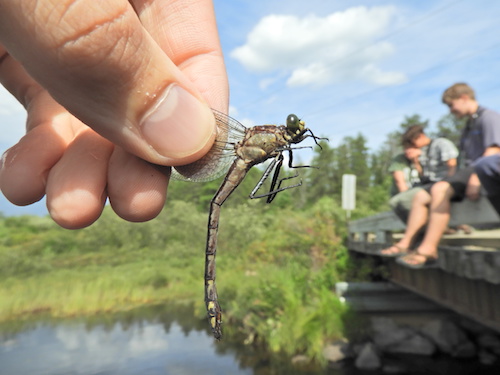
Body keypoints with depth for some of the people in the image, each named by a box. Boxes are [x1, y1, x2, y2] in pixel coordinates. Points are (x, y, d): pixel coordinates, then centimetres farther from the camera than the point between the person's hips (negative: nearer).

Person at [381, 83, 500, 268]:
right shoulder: (469, 126, 26)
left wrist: (476, 178, -29)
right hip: (467, 170, 9)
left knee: (440, 189, -34)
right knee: (421, 196, -3)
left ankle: (428, 249, -38)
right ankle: (405, 244, -12)